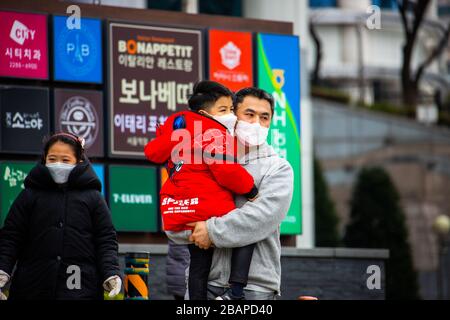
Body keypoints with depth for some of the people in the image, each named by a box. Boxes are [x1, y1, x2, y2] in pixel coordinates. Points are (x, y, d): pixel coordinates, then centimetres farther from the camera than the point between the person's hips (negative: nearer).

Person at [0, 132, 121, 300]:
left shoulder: (92, 197, 10)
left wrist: (111, 273, -8)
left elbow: (106, 239, 7)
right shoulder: (29, 195, 11)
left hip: (82, 288, -1)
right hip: (33, 287, 1)